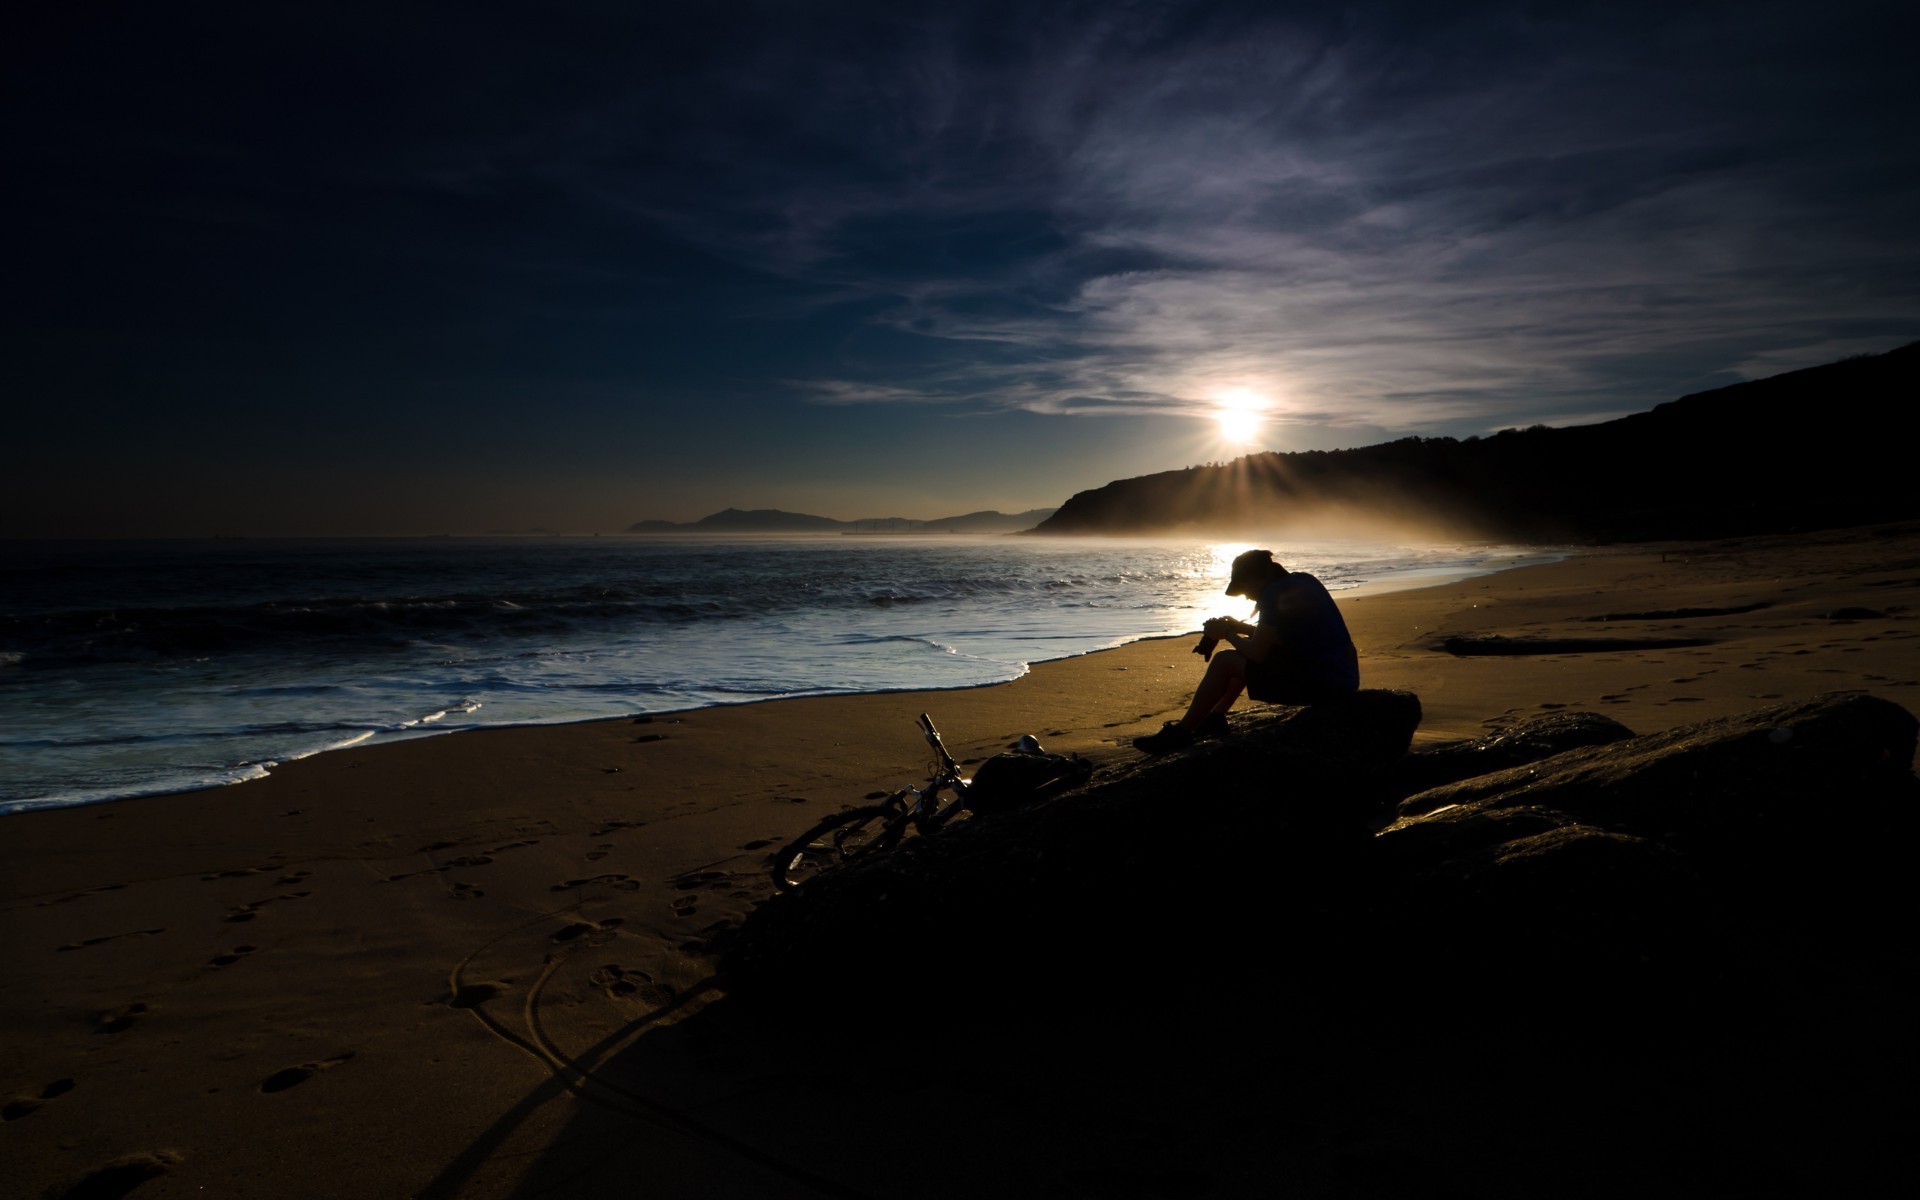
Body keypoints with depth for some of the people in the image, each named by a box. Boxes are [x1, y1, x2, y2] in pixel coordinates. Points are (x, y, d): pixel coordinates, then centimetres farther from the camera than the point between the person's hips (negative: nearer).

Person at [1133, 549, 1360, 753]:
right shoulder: (1303, 580, 12)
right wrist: (1240, 628, 17)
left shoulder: (1273, 595, -16)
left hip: (1321, 684, -10)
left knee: (1224, 661, -4)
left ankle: (1180, 733, 3)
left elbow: (1257, 653, -15)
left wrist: (1228, 634, 2)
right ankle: (1214, 718, 29)